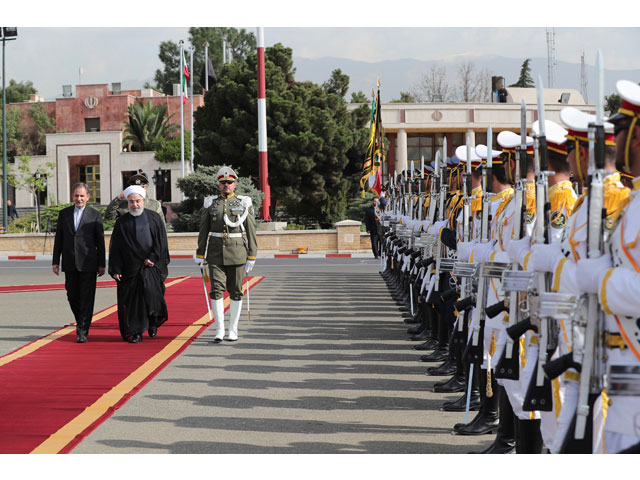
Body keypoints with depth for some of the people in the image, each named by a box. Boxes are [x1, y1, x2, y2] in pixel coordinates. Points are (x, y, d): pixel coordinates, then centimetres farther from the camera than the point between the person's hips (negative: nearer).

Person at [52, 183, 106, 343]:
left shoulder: (95, 215, 1)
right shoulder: (64, 213, 9)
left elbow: (100, 241, 2)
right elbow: (58, 238, 10)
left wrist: (101, 264, -1)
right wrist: (55, 261, 5)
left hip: (88, 263, -3)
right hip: (69, 263, 3)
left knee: (87, 298, -5)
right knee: (72, 296, 8)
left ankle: (83, 331, -4)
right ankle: (81, 321, 30)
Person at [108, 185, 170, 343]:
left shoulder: (154, 218, 6)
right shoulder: (122, 222, 6)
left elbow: (161, 241, 3)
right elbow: (115, 247, 4)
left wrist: (153, 258, -10)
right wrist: (115, 270, -3)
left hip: (151, 265, -1)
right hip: (130, 268, 1)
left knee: (150, 289, -18)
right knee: (132, 299, -1)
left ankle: (153, 320, 8)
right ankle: (135, 332, 9)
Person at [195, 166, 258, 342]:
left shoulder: (244, 204, 3)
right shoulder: (210, 204, 7)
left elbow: (251, 232, 2)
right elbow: (203, 231, 9)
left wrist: (251, 256, -3)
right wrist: (200, 255, 5)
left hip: (237, 253, 0)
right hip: (216, 254, 0)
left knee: (236, 292, 4)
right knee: (217, 290, -8)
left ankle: (233, 330, 12)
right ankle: (219, 330, -4)